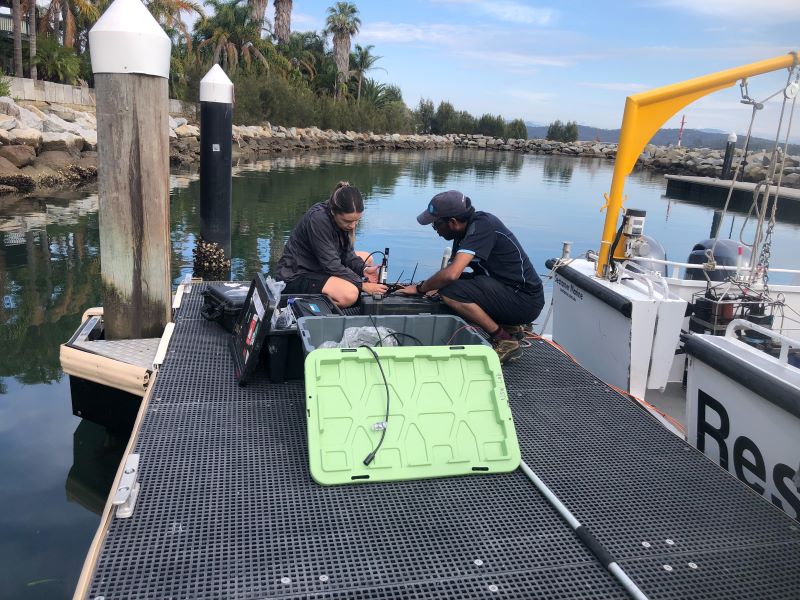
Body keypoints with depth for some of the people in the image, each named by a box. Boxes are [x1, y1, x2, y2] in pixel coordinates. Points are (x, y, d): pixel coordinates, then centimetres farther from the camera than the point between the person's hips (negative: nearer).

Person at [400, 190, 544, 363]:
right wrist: (430, 285, 0)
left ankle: (504, 340, -6)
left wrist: (421, 288, -15)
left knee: (450, 292, -21)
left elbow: (451, 274, -31)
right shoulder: (467, 228, 6)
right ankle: (510, 326, 14)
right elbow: (453, 272, 15)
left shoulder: (482, 226, -21)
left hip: (524, 300, -9)